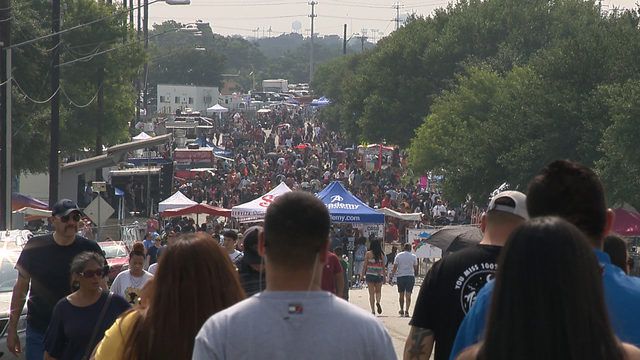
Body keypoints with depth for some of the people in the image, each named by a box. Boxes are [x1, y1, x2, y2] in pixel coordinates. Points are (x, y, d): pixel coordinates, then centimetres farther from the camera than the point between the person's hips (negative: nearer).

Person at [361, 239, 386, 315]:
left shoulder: (368, 253, -3)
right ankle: (378, 302, -12)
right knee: (378, 291, 17)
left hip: (370, 275, -1)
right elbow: (383, 266, 4)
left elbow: (365, 265, -2)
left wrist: (363, 274, 7)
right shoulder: (381, 254, 1)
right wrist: (384, 276, 11)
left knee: (371, 293, 2)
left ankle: (373, 310, -2)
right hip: (379, 275, 1)